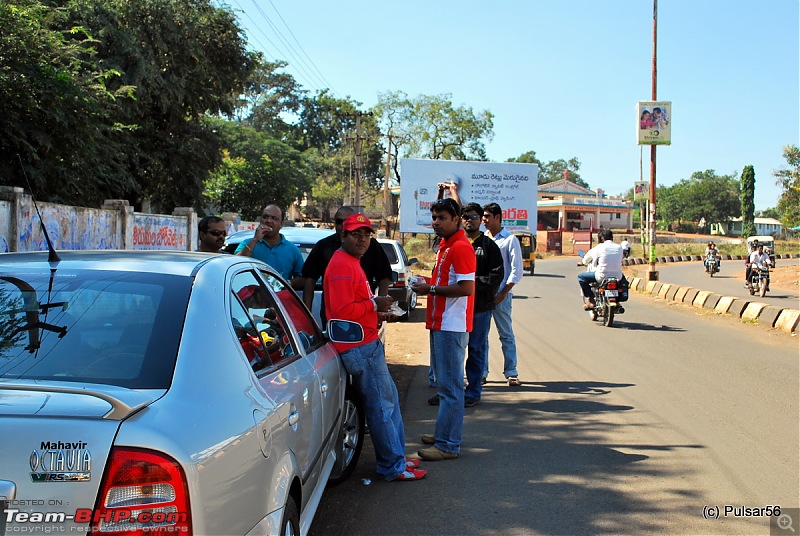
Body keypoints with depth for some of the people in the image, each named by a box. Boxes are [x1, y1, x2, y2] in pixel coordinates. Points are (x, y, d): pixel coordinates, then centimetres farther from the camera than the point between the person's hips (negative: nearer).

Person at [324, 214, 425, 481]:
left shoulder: (352, 263, 18)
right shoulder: (342, 266, -16)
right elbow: (342, 310, -26)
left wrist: (377, 309, 15)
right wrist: (374, 304, -16)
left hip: (368, 344, 11)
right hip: (360, 348, -11)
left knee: (390, 397, 18)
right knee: (381, 405, -5)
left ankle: (396, 456, 28)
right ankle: (392, 466, 4)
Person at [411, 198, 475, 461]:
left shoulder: (461, 247, -15)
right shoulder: (445, 245, 17)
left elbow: (466, 288, -23)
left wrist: (431, 289, -16)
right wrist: (428, 285, 9)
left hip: (452, 327, -11)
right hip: (440, 324, 11)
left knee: (450, 385, -6)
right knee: (444, 382, 17)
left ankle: (449, 444, -1)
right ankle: (444, 433, 27)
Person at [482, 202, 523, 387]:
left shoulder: (509, 239, -2)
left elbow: (517, 271, -6)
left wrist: (503, 293, -12)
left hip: (500, 295, -5)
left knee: (506, 335, 1)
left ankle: (511, 372, 6)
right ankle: (482, 371, 15)